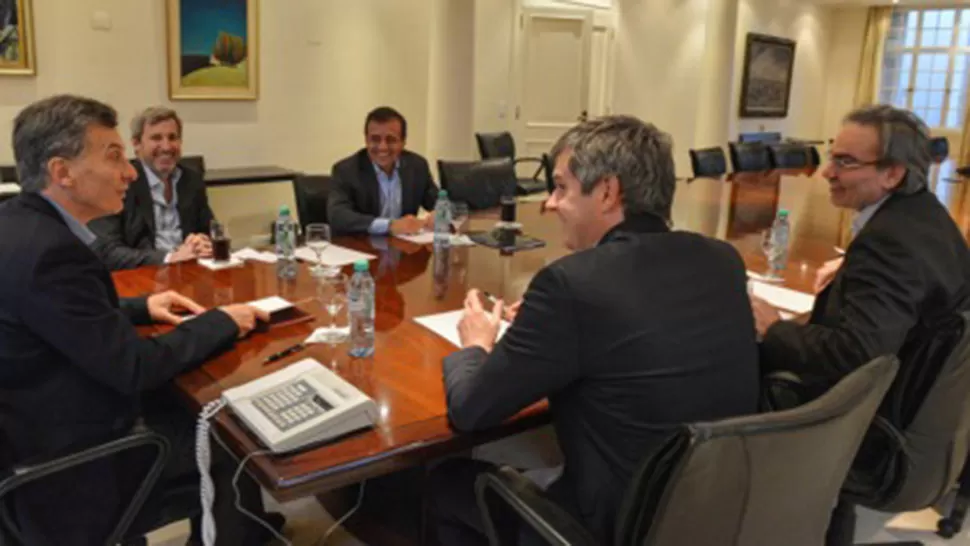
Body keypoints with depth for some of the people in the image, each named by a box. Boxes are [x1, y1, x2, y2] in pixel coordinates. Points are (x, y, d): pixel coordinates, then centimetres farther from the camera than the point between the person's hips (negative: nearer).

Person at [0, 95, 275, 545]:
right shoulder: (48, 249, -29)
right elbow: (136, 368, -25)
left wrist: (141, 307, 6)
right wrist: (221, 321, -12)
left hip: (44, 425, 9)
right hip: (73, 462, -9)